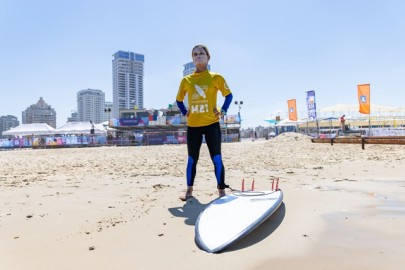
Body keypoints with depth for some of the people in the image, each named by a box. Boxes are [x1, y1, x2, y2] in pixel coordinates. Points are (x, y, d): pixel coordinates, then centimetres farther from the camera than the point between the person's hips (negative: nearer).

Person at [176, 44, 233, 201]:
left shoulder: (215, 78, 1)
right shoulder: (186, 80, 8)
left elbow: (228, 95, 8)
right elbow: (179, 100, 19)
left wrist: (223, 111, -4)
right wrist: (185, 112, 6)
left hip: (211, 124, -2)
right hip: (193, 125, 3)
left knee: (217, 158, -1)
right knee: (192, 159, 9)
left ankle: (222, 191, 10)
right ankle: (189, 191, 20)